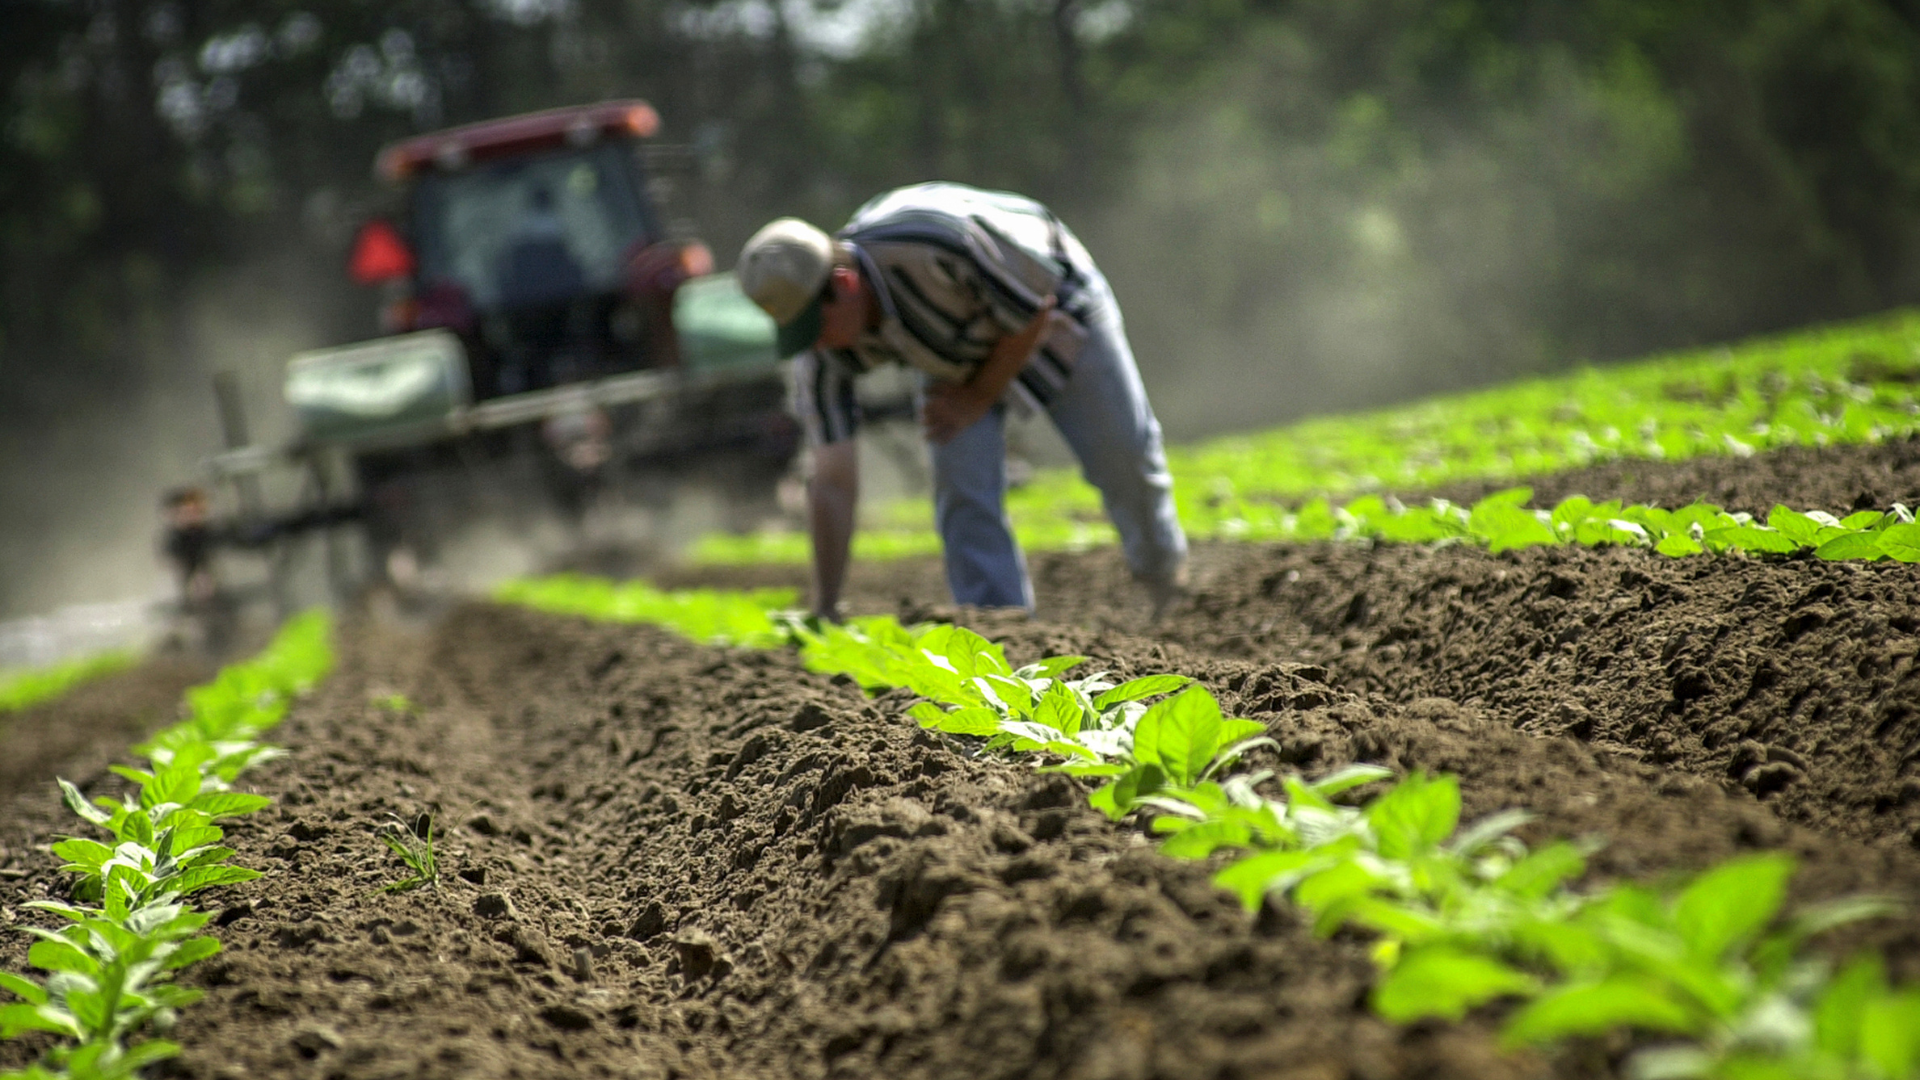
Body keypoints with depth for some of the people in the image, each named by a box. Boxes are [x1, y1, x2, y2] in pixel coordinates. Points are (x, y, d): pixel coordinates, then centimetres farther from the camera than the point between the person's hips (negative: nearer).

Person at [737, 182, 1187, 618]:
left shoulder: (941, 241, -45)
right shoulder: (821, 352, -28)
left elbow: (1036, 308, -26)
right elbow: (832, 485, -23)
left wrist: (979, 398, -17)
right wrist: (824, 611, -24)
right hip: (956, 349, 3)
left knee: (1123, 457, 4)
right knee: (961, 491, -14)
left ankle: (1165, 576, 33)